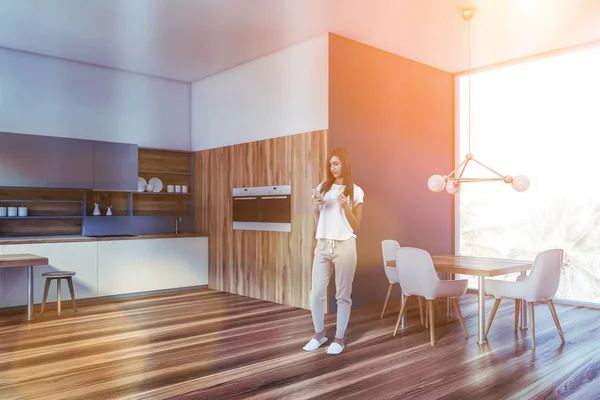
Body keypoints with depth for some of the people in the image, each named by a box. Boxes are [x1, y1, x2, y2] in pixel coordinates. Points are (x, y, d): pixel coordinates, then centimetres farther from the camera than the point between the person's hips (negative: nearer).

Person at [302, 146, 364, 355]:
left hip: (344, 246, -3)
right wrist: (315, 206, -3)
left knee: (343, 295, 4)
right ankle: (319, 334, 24)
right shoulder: (322, 187, 9)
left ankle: (339, 339, 18)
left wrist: (345, 206, -14)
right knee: (316, 293, 4)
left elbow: (356, 226, 0)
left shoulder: (355, 191, 0)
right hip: (323, 245, 3)